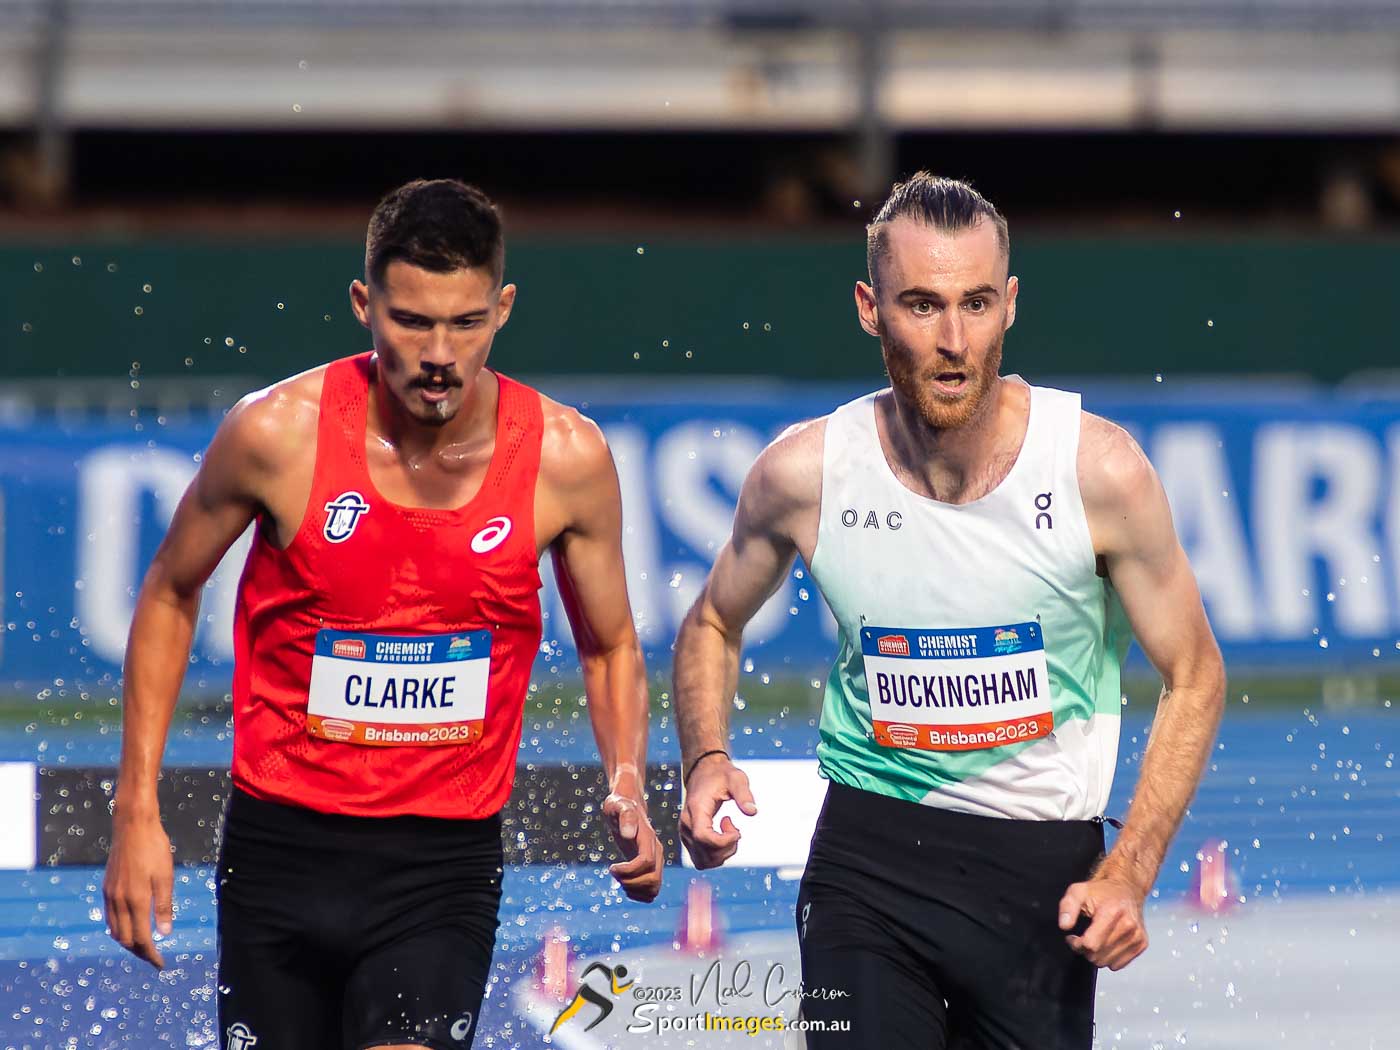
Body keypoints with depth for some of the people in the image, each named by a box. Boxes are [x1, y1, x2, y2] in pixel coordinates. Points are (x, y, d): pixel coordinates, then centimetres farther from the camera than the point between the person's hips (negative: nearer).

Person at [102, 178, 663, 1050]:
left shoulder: (568, 458, -7)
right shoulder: (279, 432, -11)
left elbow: (611, 646, 9)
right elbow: (169, 599, 5)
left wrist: (629, 790, -10)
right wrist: (137, 815, 1)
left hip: (446, 857, -1)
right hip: (280, 847, 1)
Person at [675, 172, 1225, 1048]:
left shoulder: (1101, 471, -13)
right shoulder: (804, 475, -9)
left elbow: (1194, 676, -3)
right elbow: (714, 626, 11)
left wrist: (1128, 876, -14)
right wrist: (707, 761, -9)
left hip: (1046, 867, 0)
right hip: (867, 854, 0)